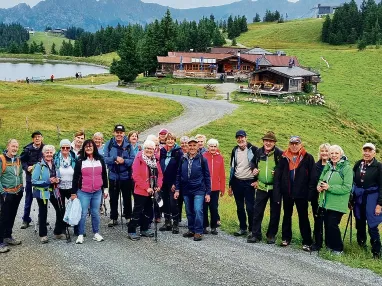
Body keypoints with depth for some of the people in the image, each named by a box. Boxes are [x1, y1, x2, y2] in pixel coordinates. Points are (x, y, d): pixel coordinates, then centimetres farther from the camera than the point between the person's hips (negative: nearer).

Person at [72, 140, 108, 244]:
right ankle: (80, 235, 10)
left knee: (95, 213, 10)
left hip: (97, 192, 2)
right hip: (83, 192, -2)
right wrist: (73, 192, -2)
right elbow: (75, 177, 0)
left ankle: (96, 233, 21)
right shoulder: (80, 161, -1)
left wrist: (105, 188, 10)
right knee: (83, 214, 1)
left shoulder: (100, 160, 6)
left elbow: (104, 175, 12)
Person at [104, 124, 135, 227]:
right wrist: (115, 159, -23)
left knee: (127, 198, 10)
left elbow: (133, 160, -6)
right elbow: (105, 158, -9)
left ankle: (128, 217, 25)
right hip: (113, 175, 1)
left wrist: (124, 161, -22)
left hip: (125, 175, 0)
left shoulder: (128, 145, -5)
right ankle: (113, 218, 22)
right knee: (113, 198, 11)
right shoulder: (109, 144, -4)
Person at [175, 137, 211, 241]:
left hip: (199, 190, -4)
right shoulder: (183, 159, 5)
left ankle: (198, 232, -2)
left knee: (198, 210, -12)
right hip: (186, 190, 4)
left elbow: (207, 176, -2)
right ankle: (191, 230, 25)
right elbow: (178, 175, 9)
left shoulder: (202, 159, -4)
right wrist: (177, 189, 4)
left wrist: (208, 192, -4)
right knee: (189, 212, 11)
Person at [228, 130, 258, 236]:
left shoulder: (253, 149, -7)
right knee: (239, 207, 11)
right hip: (237, 182, 5)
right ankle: (243, 228, 21)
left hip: (249, 182, -5)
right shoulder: (235, 150, 9)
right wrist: (230, 185, 14)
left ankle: (252, 229, 5)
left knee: (250, 207, -5)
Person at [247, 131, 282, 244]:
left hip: (275, 187, -3)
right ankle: (256, 234, 14)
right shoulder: (259, 152, 3)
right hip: (261, 187, 3)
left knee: (275, 212, 7)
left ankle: (271, 235, 20)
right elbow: (253, 162, 22)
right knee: (257, 211, 5)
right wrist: (254, 169, 4)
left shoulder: (279, 154, -10)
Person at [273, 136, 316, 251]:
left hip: (301, 193, -3)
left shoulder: (308, 158, -4)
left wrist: (311, 192, -12)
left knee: (303, 217, 5)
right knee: (287, 216, 15)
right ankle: (286, 238, 28)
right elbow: (277, 175, -1)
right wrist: (277, 193, -7)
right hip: (287, 193, 3)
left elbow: (312, 177, -6)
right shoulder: (284, 157, 1)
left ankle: (307, 242, 12)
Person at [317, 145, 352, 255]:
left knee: (333, 225, -6)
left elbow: (347, 188, -15)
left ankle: (338, 249, 12)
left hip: (337, 204, -6)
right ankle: (329, 245, 26)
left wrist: (329, 187, -20)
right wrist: (319, 186, -7)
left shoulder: (347, 168, -9)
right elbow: (321, 179, 17)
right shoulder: (328, 166, 9)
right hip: (325, 202, 6)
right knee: (327, 224, 10)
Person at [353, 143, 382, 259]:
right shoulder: (358, 164, 5)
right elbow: (352, 181, 9)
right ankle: (361, 245, 30)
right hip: (358, 197, 4)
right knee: (359, 223, 14)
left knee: (372, 226, -4)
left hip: (371, 198, -4)